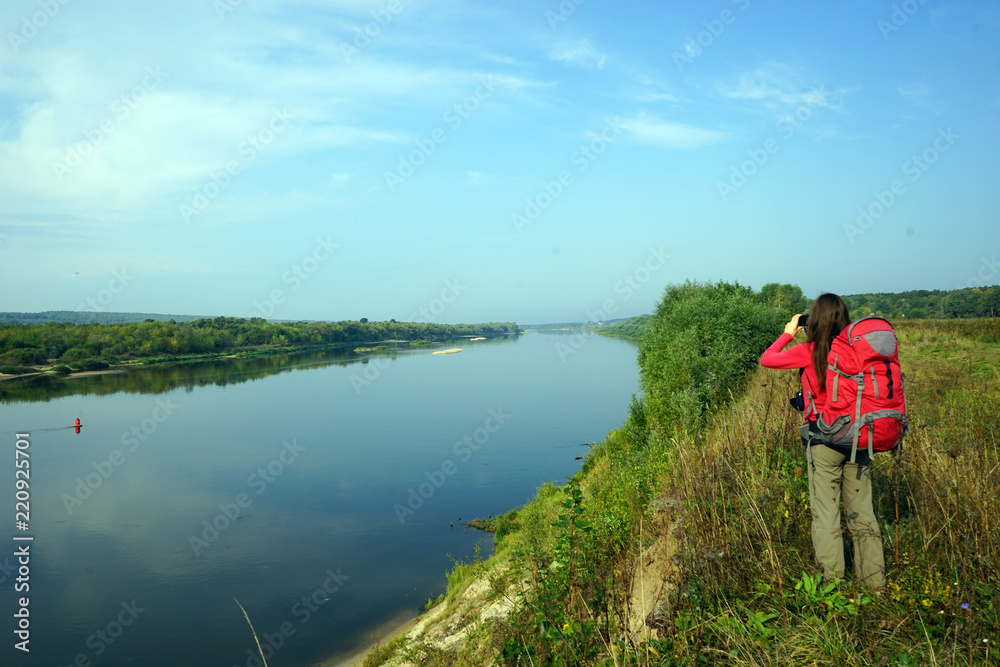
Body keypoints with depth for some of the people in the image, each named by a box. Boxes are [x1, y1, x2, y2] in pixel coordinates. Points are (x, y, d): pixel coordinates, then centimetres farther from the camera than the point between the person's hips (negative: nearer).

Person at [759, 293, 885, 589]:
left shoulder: (809, 351, -12)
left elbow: (766, 359, -3)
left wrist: (788, 333, 10)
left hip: (824, 438, -4)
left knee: (826, 512, 5)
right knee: (862, 511, 14)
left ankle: (833, 583, 11)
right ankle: (874, 581, 24)